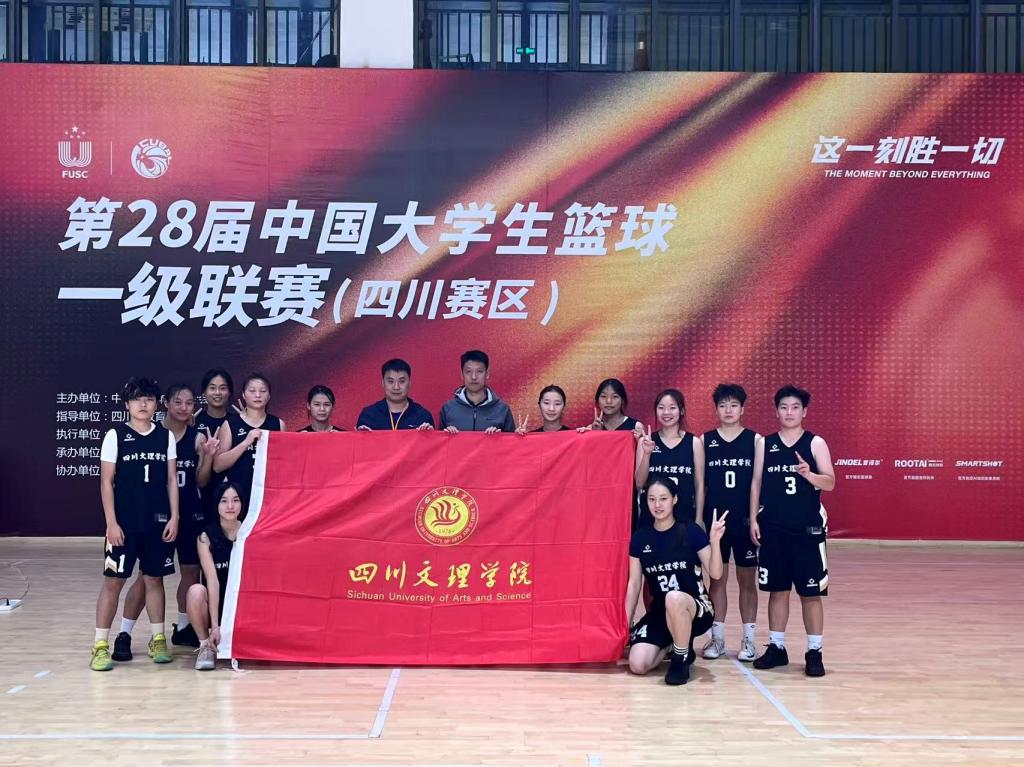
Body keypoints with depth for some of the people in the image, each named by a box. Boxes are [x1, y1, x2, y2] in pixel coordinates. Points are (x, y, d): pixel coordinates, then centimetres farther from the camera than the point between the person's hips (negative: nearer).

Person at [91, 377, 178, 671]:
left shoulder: (166, 436, 6)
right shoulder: (115, 435, -2)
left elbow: (171, 480, 8)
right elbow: (106, 482, -3)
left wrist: (174, 517, 0)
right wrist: (112, 523, -9)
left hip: (158, 522, 3)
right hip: (124, 523, -2)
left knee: (154, 578, 9)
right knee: (113, 581, -2)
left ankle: (158, 640, 19)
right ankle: (100, 645, 3)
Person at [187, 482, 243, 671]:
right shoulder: (206, 537, -10)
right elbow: (212, 580, -17)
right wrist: (215, 625, -23)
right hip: (214, 604, 0)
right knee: (196, 591, -33)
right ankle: (206, 646, -11)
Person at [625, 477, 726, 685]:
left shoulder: (691, 531, -9)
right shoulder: (640, 538, 0)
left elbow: (716, 573, -12)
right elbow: (634, 584, 5)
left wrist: (715, 542, -27)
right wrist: (625, 624, 4)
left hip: (696, 609, -3)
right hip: (659, 612, 4)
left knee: (674, 598, -41)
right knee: (637, 665, -19)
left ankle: (682, 658, -15)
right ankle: (670, 644, 15)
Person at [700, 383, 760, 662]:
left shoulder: (755, 439, 1)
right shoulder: (705, 440, 4)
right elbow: (700, 483, 5)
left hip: (745, 519, -1)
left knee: (747, 579, 6)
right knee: (717, 578, 7)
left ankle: (748, 639, 13)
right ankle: (717, 637, 15)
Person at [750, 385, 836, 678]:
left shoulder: (815, 443, 0)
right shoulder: (765, 444, 7)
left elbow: (830, 483, -7)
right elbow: (756, 483, 7)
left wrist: (809, 474, -26)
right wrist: (754, 519, 1)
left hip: (808, 527, -2)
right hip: (773, 527, 2)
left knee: (811, 592, 1)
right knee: (777, 589, 8)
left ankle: (814, 652, 8)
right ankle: (776, 647, 18)